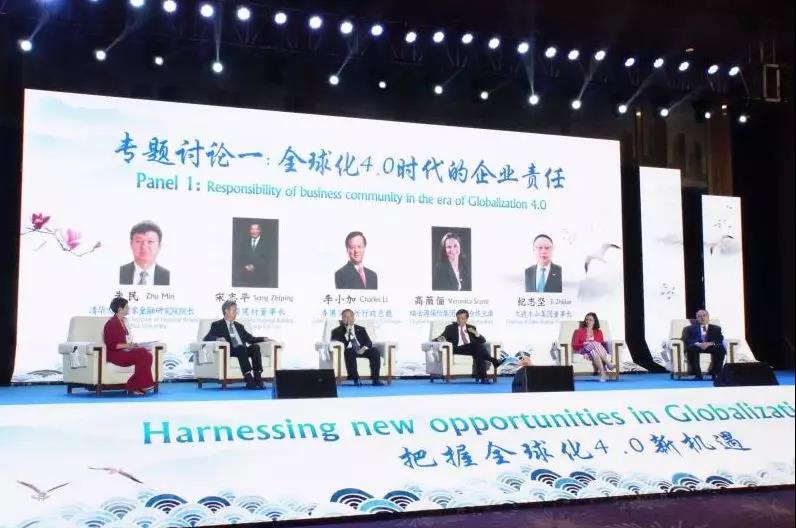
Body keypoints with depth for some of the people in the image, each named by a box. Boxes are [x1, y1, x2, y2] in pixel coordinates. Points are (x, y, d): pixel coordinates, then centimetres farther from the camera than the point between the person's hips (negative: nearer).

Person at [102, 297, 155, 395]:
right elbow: (111, 345, -17)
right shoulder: (112, 323, -12)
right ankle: (142, 385, -17)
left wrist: (130, 344, 5)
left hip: (123, 350, 9)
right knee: (141, 356, -27)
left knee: (147, 354, -16)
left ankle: (133, 386, -17)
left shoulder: (121, 321, 17)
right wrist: (127, 345, -20)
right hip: (115, 354, -9)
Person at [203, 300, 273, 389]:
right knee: (241, 348, -36)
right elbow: (207, 338, -1)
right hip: (229, 351, -5)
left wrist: (264, 339, 12)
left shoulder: (239, 326, 29)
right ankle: (249, 379, -46)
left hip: (243, 350, 5)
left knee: (255, 347, -27)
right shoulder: (217, 325, 13)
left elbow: (250, 339, 27)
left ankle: (258, 379, -36)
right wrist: (218, 338, -22)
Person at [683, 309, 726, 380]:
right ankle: (698, 375, -37)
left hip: (711, 347, 1)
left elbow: (720, 340, 2)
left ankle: (715, 373, -29)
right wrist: (698, 344, -22)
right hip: (697, 347, -1)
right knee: (691, 349, -37)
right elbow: (687, 340, 0)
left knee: (721, 348, -32)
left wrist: (709, 343, -20)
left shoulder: (716, 328, 20)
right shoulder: (690, 328, 18)